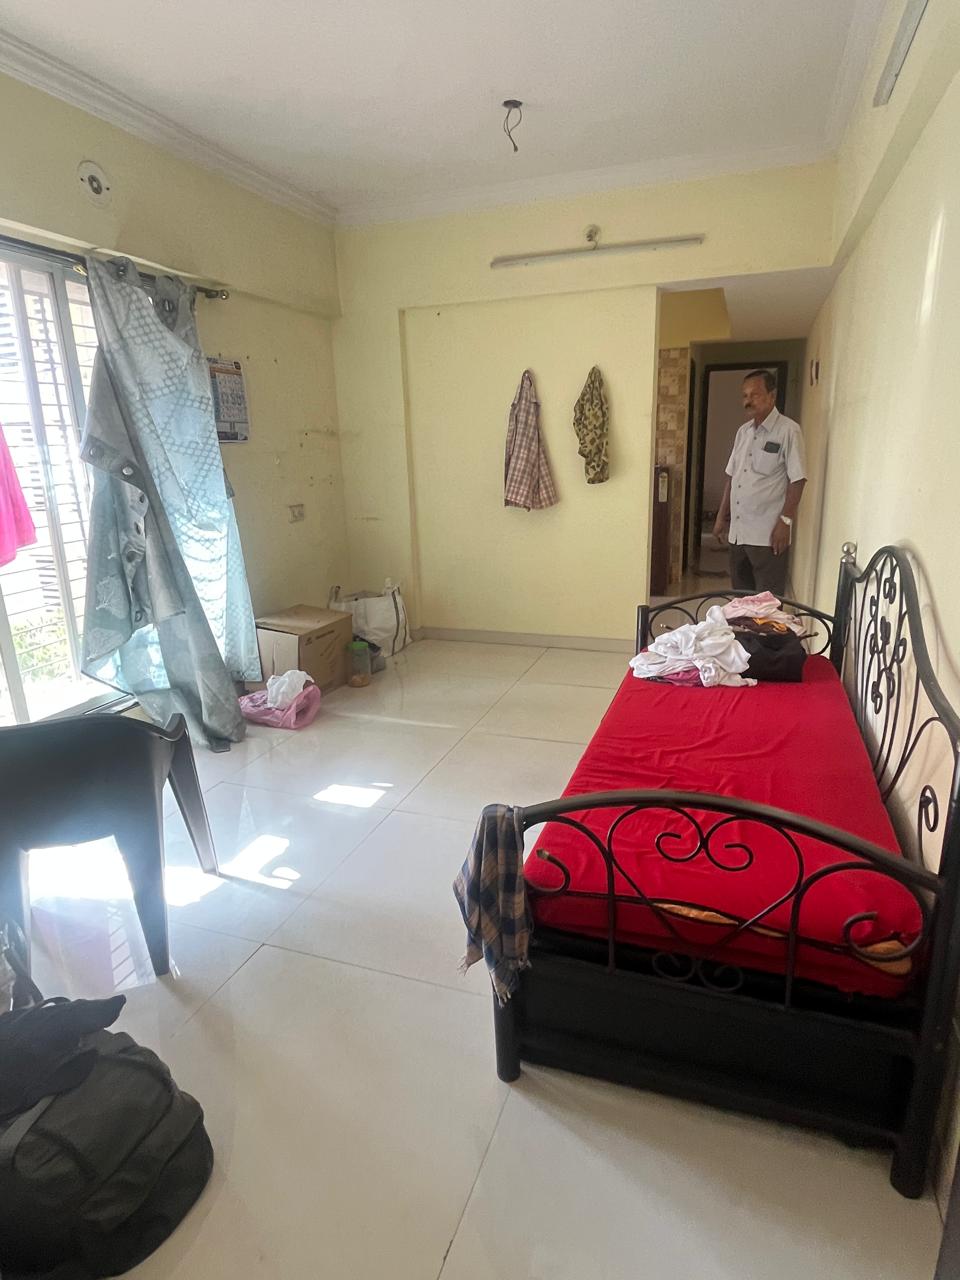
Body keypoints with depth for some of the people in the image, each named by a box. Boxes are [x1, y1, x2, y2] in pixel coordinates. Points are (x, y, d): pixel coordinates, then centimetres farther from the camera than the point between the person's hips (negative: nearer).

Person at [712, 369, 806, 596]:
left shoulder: (788, 430, -9)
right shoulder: (743, 431, 12)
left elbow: (797, 480, -12)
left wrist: (785, 521, -17)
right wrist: (722, 516, 15)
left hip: (768, 534, -7)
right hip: (738, 531, 7)